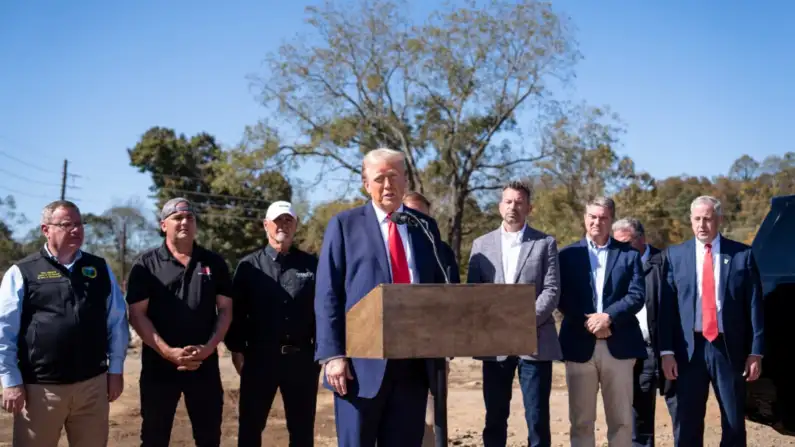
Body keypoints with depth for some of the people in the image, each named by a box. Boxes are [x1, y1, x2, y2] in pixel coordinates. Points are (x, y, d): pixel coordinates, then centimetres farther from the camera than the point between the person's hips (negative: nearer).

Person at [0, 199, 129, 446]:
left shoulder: (100, 269, 8)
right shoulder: (22, 272, -1)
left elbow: (117, 321, 10)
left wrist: (116, 370, 8)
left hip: (93, 384, 3)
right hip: (39, 387, -3)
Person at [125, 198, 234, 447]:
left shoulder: (214, 263, 7)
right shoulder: (146, 264, 0)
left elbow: (225, 309, 5)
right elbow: (137, 315, -5)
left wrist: (208, 347, -10)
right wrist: (168, 352, -15)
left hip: (205, 365, 2)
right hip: (159, 365, -2)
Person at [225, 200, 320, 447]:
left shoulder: (311, 264, 6)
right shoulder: (249, 265, 5)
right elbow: (236, 311, 3)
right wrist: (237, 350, -3)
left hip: (301, 358, 1)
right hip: (260, 357, 0)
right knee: (250, 426, 7)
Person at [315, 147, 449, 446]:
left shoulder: (426, 226, 12)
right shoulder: (344, 225, 2)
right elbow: (327, 294, -3)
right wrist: (332, 354, -11)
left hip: (414, 361, 3)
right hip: (362, 360, -3)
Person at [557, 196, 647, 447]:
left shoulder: (629, 254, 8)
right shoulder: (568, 255, 8)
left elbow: (637, 295, -4)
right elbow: (562, 298, 0)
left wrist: (608, 316, -17)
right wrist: (587, 322, -13)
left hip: (618, 346, 0)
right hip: (580, 345, 0)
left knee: (621, 419, 7)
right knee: (581, 420, 7)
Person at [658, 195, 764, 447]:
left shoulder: (742, 254, 1)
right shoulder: (675, 255, 3)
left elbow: (755, 306, 0)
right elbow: (666, 307, 1)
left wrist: (756, 351, -4)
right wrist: (666, 351, -5)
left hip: (729, 348, 0)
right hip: (689, 349, 1)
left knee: (734, 423, 11)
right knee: (687, 424, 8)